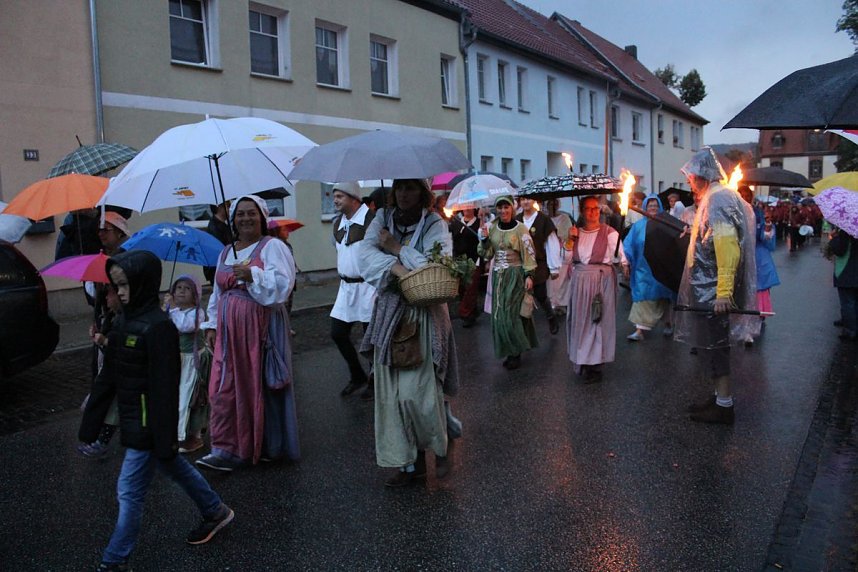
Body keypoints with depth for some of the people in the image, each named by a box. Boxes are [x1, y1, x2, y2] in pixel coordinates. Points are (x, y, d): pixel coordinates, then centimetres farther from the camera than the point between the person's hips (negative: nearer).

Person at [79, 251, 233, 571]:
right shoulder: (125, 320, 4)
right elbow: (109, 378, 10)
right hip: (132, 419, 9)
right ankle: (216, 512, 42)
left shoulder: (158, 327, -22)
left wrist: (165, 437, -19)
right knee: (174, 468, 23)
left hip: (148, 423, -9)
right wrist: (90, 423, 12)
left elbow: (165, 387, -22)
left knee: (130, 492, 3)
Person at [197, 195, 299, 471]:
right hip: (230, 329, 6)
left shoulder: (272, 247, -2)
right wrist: (212, 325, 15)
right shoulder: (226, 252, 18)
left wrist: (253, 275, -25)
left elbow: (283, 284, -15)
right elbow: (217, 293, 22)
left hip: (261, 327, -6)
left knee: (262, 384, 1)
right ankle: (228, 449, 7)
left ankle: (269, 446, 17)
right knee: (225, 388, 0)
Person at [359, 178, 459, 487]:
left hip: (423, 314, -4)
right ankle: (409, 461, 16)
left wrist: (397, 248, -11)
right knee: (390, 391, 3)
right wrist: (395, 266, -21)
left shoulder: (434, 224, -3)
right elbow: (366, 252, -6)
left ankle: (439, 449, 20)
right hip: (390, 311, 4)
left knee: (417, 390, -7)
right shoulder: (383, 217, 8)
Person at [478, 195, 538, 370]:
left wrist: (529, 275, -14)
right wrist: (484, 239, -9)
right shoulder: (492, 228, 6)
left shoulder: (520, 228, -8)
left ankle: (516, 353, 5)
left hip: (515, 275, -5)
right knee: (500, 315, 7)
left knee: (512, 314, -7)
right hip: (498, 275, 5)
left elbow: (528, 253, -8)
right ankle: (508, 351, 19)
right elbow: (487, 254, 7)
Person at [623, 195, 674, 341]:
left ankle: (668, 324, 31)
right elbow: (628, 244, -1)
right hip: (644, 269, 0)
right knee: (642, 297, -6)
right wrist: (625, 258, -18)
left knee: (664, 296, 12)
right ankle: (639, 330, -8)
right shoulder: (638, 226, 5)